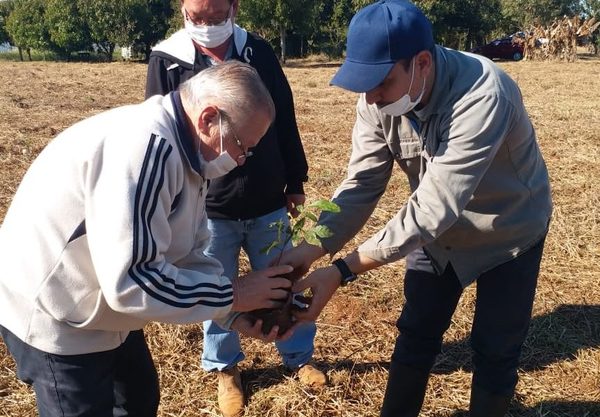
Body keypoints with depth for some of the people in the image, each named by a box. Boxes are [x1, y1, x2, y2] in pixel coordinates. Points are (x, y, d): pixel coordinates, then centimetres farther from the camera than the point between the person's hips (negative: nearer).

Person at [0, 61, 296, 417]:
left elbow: (187, 255, 3)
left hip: (104, 305, 9)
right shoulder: (145, 146, -32)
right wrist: (232, 295, -25)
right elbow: (130, 280, -36)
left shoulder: (185, 153, -1)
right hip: (52, 316, -9)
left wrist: (235, 313, -10)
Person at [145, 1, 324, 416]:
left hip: (267, 204, 2)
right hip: (207, 208, -1)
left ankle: (299, 358, 38)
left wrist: (295, 181, 9)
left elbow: (285, 120, 6)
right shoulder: (166, 61, -8)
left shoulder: (259, 52, -1)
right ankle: (226, 368, 37)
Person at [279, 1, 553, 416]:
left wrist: (342, 270, -44)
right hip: (439, 230, 5)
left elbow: (433, 207, -41)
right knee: (416, 336, 15)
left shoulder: (482, 97, -38)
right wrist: (311, 249, -32)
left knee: (495, 350, 8)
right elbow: (362, 184, -17)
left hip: (508, 233, -5)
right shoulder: (379, 98, -19)